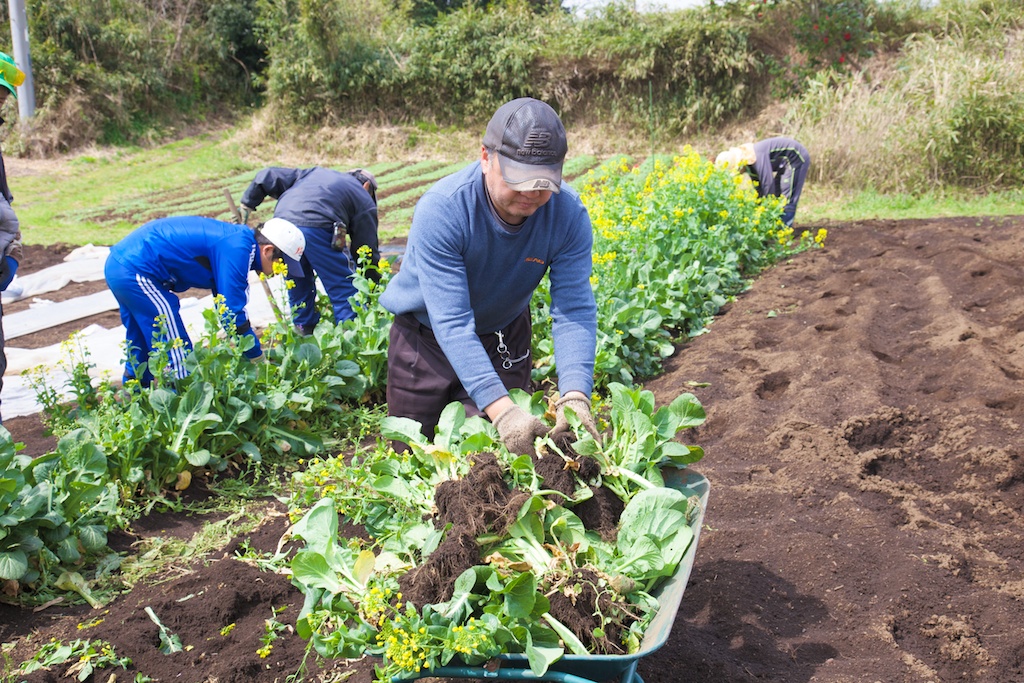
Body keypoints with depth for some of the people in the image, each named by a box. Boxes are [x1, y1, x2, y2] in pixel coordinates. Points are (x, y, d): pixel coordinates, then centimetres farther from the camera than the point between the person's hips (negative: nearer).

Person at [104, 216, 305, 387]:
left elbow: (227, 305, 19)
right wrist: (257, 358, -8)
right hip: (136, 271, -10)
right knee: (177, 353, -5)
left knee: (140, 351, 24)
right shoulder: (236, 249, -18)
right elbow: (232, 313, -18)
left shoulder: (234, 239, 12)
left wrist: (254, 353, 18)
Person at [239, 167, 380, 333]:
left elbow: (267, 178, 28)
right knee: (345, 289, 4)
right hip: (318, 230, -5)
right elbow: (368, 250, 18)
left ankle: (303, 336, 29)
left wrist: (245, 207, 30)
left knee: (298, 290, 22)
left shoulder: (315, 173, 35)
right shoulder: (365, 201, 21)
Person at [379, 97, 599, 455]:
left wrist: (575, 396, -44)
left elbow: (575, 312, -27)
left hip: (503, 340, 2)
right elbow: (452, 323, -38)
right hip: (425, 338, -2)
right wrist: (500, 407, -49)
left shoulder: (568, 214, -23)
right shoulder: (441, 210, -34)